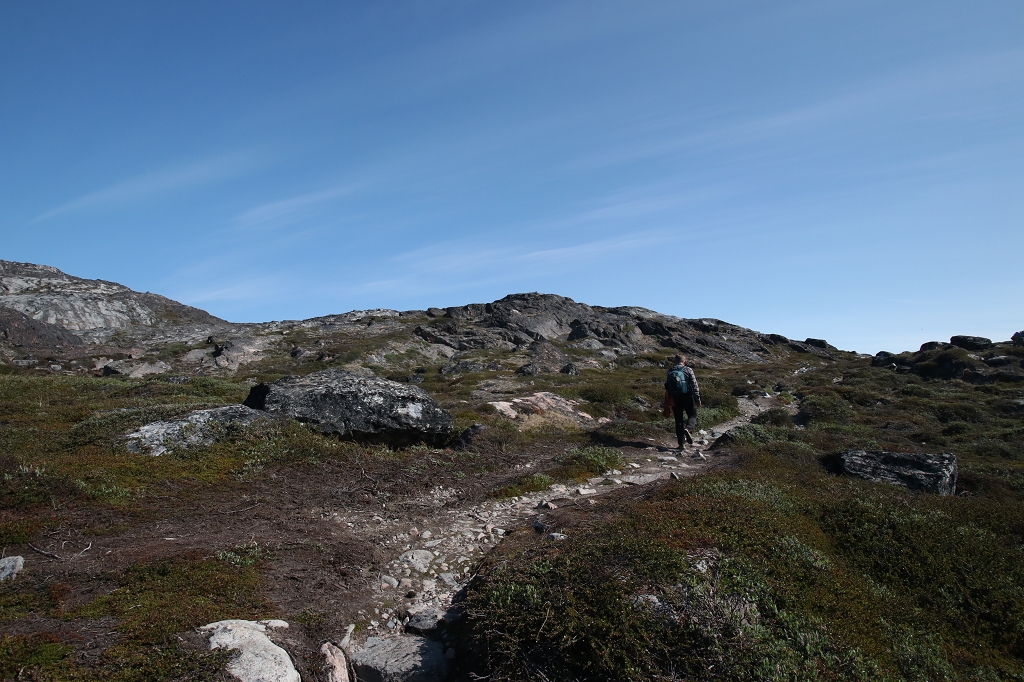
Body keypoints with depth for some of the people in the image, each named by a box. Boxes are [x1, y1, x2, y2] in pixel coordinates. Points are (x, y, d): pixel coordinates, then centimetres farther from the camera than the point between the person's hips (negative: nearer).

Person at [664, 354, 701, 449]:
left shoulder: (670, 372, 8)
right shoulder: (688, 370, -3)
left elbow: (667, 387, 12)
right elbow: (695, 386, -7)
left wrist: (668, 402, 20)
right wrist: (698, 399, -4)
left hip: (675, 399, 3)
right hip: (687, 398, -3)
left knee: (678, 420, 9)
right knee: (692, 415, 12)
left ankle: (681, 443, 7)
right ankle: (688, 429, -20)